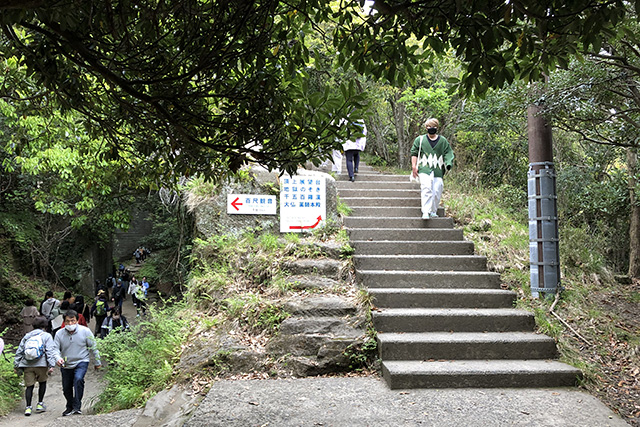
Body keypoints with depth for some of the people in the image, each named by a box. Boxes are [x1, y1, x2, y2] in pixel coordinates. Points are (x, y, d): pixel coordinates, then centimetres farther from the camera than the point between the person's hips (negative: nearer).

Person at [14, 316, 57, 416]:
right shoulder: (46, 336, 4)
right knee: (42, 382, 17)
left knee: (29, 386, 6)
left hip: (27, 365, 3)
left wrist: (16, 366, 20)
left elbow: (19, 352, 16)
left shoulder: (26, 336, 17)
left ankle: (28, 407, -3)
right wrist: (51, 365, -11)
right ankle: (40, 404, 18)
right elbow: (50, 351, -7)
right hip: (41, 364, -3)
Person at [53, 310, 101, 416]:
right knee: (66, 388, 11)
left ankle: (77, 406, -22)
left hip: (81, 362, -3)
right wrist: (58, 358, -27)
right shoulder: (60, 334, -7)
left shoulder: (85, 331, -10)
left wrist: (97, 362, 5)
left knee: (78, 379, -29)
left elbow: (93, 347, -1)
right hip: (66, 365, 3)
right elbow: (55, 349, -5)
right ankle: (70, 407, 37)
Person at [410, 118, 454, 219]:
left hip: (438, 171, 2)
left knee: (437, 191, -1)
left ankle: (433, 212, 16)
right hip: (424, 170, -2)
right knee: (426, 189, -19)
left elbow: (448, 154, 13)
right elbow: (414, 153, 13)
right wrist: (414, 166, 4)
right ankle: (425, 213, -21)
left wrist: (448, 165, -4)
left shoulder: (443, 141, 13)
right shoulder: (420, 140, 10)